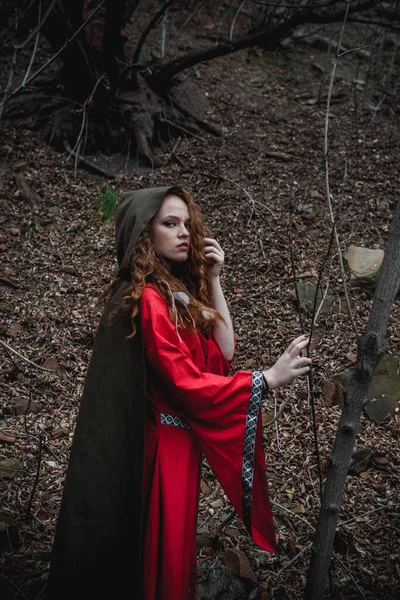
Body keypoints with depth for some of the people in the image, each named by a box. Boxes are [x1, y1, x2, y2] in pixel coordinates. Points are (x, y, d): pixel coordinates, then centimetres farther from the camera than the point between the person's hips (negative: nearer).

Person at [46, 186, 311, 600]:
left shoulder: (179, 293, 10)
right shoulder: (147, 298, -17)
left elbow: (222, 354, 5)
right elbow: (186, 384, -22)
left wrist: (213, 280, 3)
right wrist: (269, 378, -21)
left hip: (183, 444, 9)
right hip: (161, 448, -9)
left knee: (174, 552, 19)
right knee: (159, 559, 5)